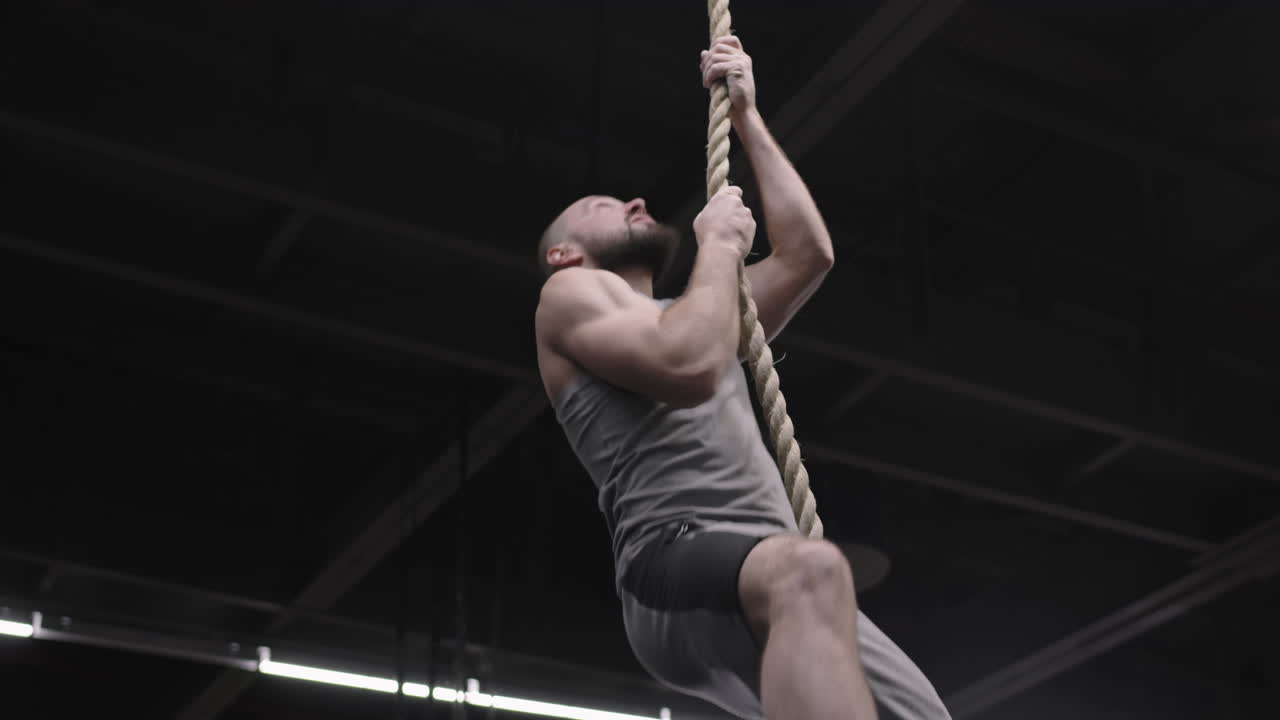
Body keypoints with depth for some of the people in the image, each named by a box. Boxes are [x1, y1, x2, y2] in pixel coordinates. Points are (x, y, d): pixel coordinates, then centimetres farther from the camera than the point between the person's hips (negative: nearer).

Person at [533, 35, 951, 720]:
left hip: (774, 583, 8)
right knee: (813, 571, -41)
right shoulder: (570, 294, 13)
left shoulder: (688, 315, 37)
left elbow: (809, 254, 30)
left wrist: (746, 118, 34)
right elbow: (689, 367, -7)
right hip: (674, 567, -8)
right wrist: (720, 243, 10)